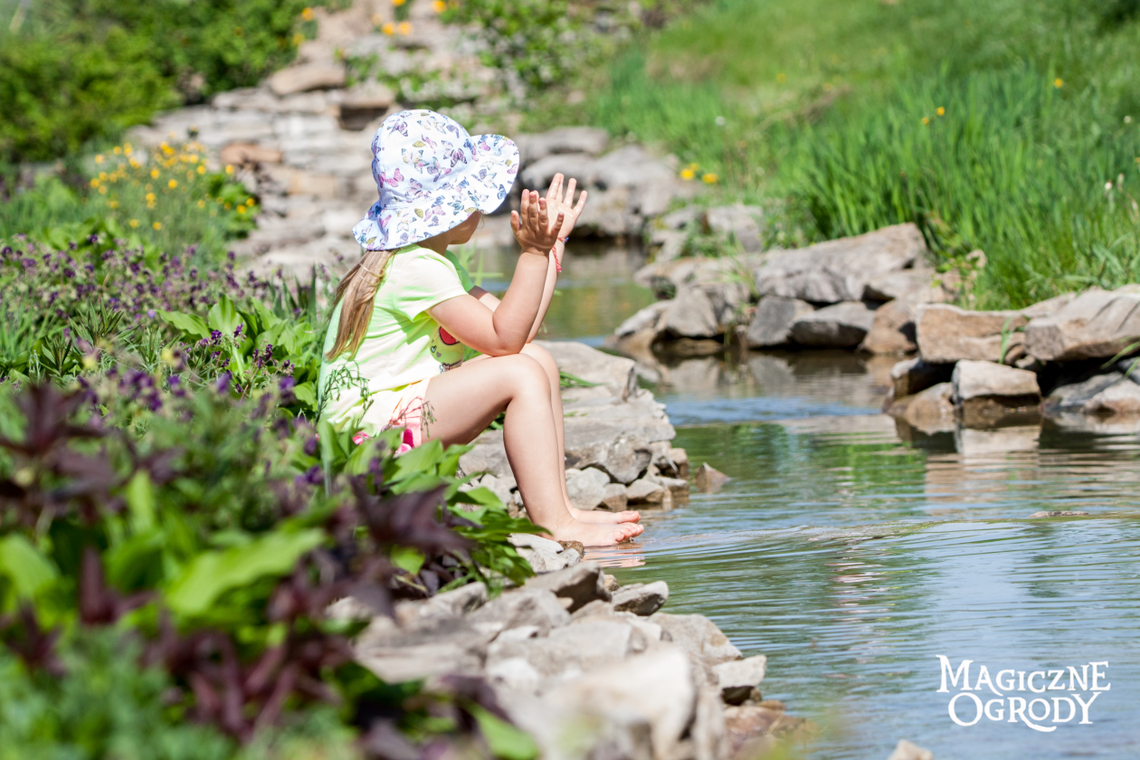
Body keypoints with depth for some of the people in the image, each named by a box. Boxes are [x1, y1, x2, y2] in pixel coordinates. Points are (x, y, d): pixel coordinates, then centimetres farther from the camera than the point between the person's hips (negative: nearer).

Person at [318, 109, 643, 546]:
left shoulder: (439, 261, 16)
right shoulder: (414, 267, -19)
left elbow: (517, 328, 11)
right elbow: (504, 338, -21)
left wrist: (552, 242, 14)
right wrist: (533, 253, -25)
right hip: (368, 424, -11)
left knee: (539, 359, 4)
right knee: (520, 374, -22)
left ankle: (558, 506, 1)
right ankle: (552, 525, -21)